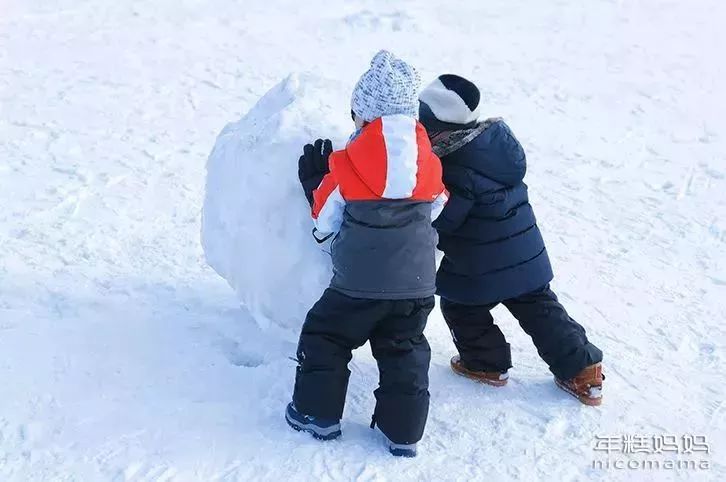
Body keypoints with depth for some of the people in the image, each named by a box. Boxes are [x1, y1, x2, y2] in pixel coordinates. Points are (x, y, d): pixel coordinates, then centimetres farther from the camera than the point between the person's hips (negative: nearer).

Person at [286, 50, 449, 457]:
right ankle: (404, 432, 18)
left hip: (358, 283, -4)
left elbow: (325, 218, -2)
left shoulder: (348, 165, -12)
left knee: (325, 337, 16)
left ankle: (318, 413, 20)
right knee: (405, 351, 16)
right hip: (417, 283, 4)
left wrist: (313, 179, 13)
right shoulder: (428, 162, -1)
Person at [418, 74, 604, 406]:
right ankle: (582, 371, 18)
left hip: (478, 268, -7)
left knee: (460, 307, 18)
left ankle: (486, 363, 31)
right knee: (540, 308, 16)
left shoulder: (454, 170, -27)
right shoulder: (497, 136, -2)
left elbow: (438, 222, -21)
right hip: (526, 255, 8)